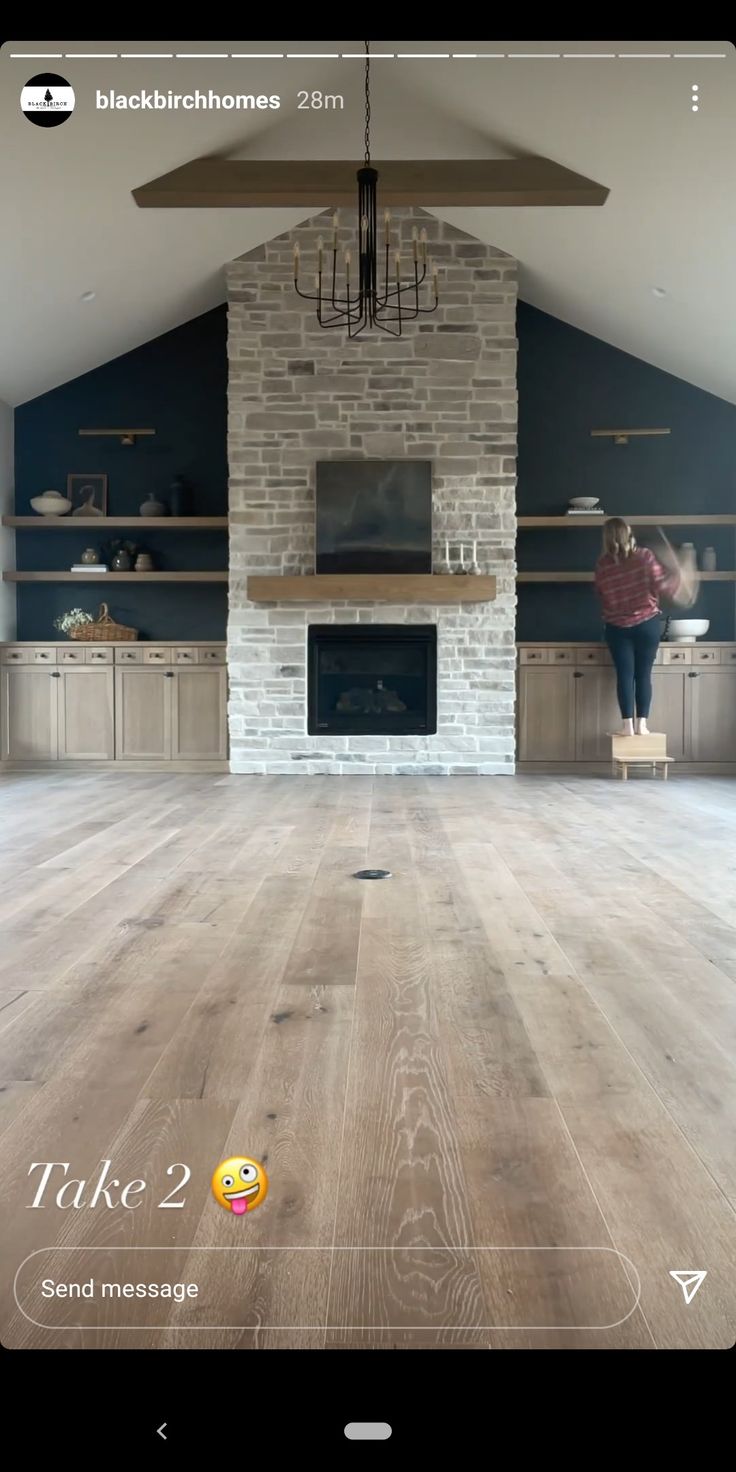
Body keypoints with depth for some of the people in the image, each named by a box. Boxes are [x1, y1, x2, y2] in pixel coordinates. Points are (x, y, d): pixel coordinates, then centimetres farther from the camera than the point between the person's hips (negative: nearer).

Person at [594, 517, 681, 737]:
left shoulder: (602, 564, -4)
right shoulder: (645, 556, -9)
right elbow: (661, 587, -8)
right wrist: (677, 574, 10)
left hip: (617, 627, 1)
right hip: (647, 624, -1)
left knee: (624, 675, 2)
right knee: (643, 675, 5)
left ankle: (628, 725, -3)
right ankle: (642, 724, 4)